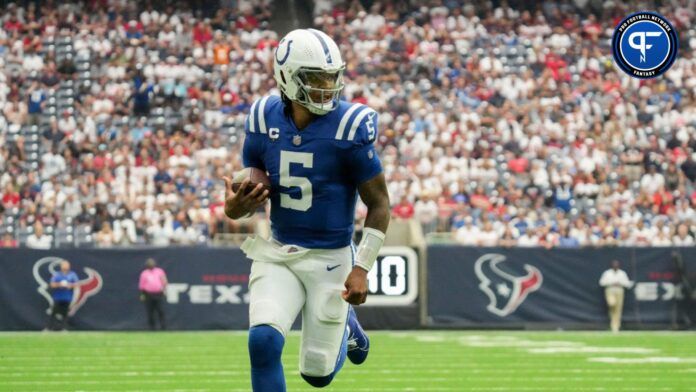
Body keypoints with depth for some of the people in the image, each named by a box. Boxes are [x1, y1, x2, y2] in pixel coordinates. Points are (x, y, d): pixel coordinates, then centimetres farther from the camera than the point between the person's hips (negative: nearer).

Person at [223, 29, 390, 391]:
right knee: (263, 341, -20)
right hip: (277, 253, 2)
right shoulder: (265, 119, -5)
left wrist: (362, 267, -15)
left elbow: (379, 203, -9)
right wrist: (235, 208, -18)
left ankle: (345, 325, 40)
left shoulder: (349, 126, -16)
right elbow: (255, 189, 6)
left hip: (330, 258, -2)